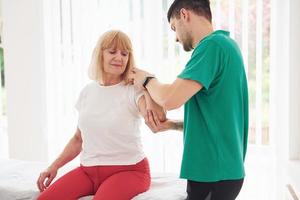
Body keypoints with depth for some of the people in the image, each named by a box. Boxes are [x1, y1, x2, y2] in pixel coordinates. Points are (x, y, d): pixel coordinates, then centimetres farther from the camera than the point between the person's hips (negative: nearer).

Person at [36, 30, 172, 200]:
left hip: (128, 170, -4)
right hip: (87, 171, 5)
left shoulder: (133, 91, -7)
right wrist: (54, 166, 10)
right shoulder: (88, 91, 9)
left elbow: (159, 120, -29)